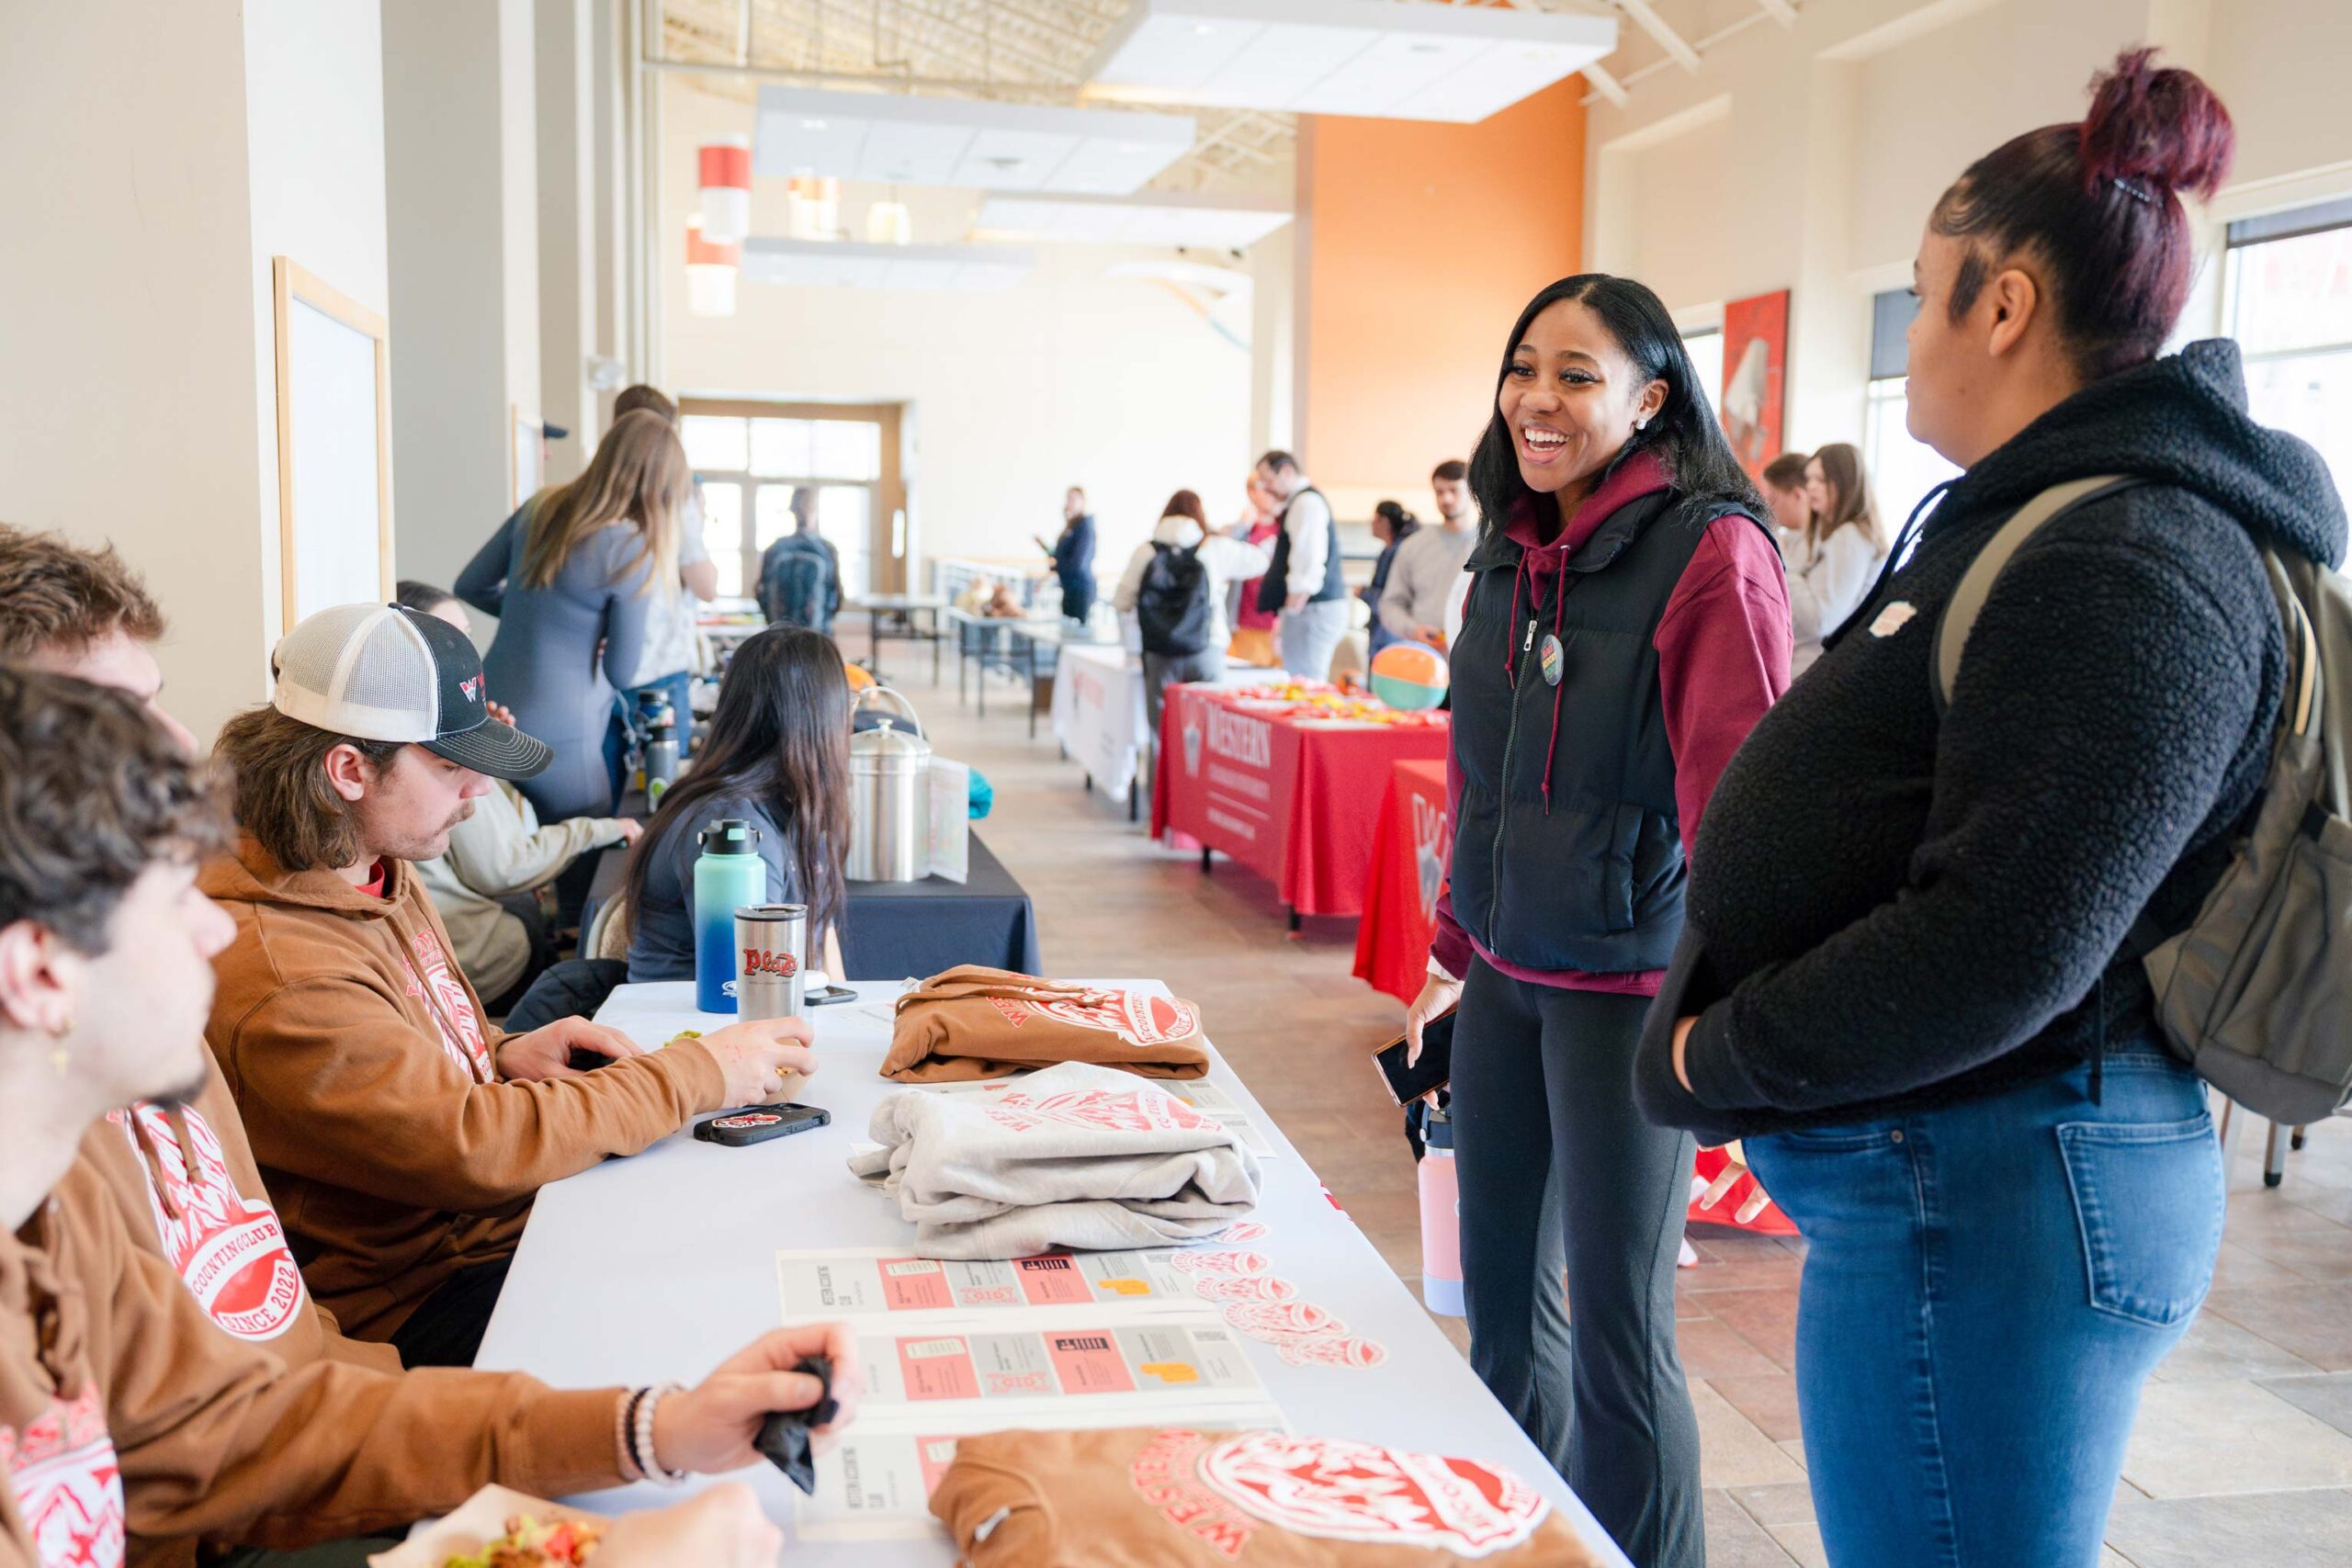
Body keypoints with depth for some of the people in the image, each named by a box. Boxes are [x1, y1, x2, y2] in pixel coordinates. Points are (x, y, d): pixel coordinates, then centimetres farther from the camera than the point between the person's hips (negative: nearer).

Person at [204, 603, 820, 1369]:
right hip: (421, 1306, -9)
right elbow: (474, 1149, -27)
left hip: (500, 1222, 9)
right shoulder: (278, 976, -25)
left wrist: (505, 1056, 0)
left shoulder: (381, 874, 8)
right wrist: (701, 1073, -20)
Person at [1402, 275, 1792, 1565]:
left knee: (1617, 1334, 2)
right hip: (1503, 975, 7)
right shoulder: (1510, 552, 9)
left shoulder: (1712, 552, -14)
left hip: (1625, 985, -7)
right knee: (1500, 1302, 17)